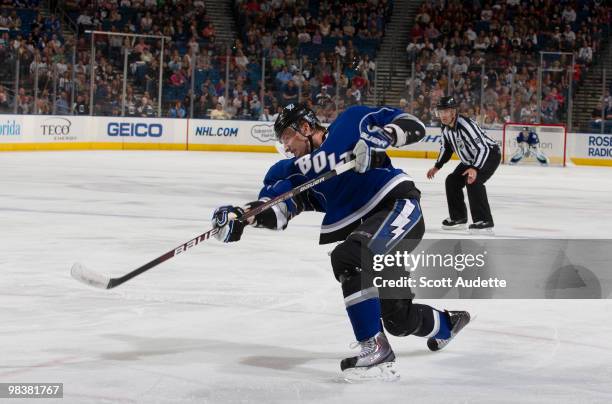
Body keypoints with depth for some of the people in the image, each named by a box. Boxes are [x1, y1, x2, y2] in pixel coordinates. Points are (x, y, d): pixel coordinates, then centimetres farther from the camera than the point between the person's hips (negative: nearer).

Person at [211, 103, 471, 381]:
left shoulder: (352, 123, -1)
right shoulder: (297, 171, 13)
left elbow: (413, 126, -3)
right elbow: (276, 207, -3)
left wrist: (379, 137, -20)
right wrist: (239, 216, -20)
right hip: (371, 234, 8)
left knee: (348, 258, -30)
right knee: (398, 318, 13)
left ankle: (376, 351, -25)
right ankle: (448, 322, 47)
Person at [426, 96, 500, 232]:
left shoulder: (465, 125, -33)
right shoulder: (445, 127, -5)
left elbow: (482, 148, -38)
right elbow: (446, 147, 15)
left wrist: (475, 169, -48)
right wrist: (437, 167, 12)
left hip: (490, 154, -10)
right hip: (470, 159, 10)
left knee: (473, 181, -28)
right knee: (452, 181, 6)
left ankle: (484, 221, -25)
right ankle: (458, 217, 20)